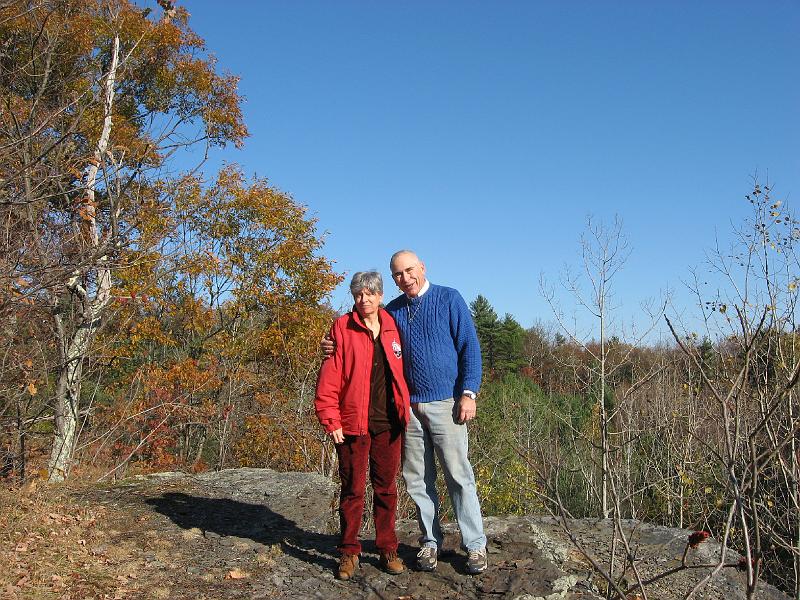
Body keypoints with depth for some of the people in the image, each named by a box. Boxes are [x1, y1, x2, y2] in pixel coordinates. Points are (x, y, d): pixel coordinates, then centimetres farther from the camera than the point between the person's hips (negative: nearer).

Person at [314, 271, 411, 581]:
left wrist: (404, 408, 6)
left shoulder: (392, 327, 8)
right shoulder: (342, 328, -3)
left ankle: (388, 549, 23)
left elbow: (400, 371, 13)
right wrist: (331, 420, -11)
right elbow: (329, 376, -7)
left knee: (387, 487, 11)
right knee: (352, 489, 5)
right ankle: (349, 552, 18)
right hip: (353, 424, -3)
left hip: (388, 423, 3)